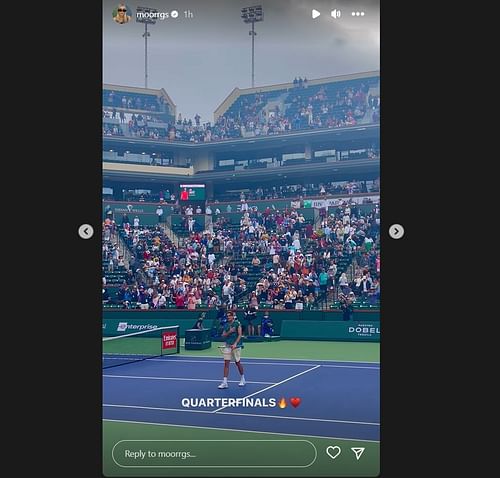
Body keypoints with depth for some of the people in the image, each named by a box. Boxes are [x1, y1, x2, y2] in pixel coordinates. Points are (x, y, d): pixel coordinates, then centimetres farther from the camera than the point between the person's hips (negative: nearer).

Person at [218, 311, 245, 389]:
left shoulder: (237, 323, -4)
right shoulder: (226, 325, 10)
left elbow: (240, 334, -9)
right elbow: (223, 335, 7)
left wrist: (235, 344, -19)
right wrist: (229, 332, -12)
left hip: (236, 346, -4)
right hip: (228, 346, 4)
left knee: (238, 363, 6)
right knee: (226, 363, -3)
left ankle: (242, 379, 26)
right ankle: (225, 383, -4)